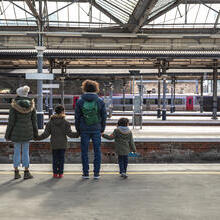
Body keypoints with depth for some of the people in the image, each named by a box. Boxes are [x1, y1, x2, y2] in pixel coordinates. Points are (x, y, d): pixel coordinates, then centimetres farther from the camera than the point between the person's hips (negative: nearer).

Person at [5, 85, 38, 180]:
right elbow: (34, 120, 1)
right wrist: (35, 133, 11)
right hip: (27, 131, 2)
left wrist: (7, 134, -1)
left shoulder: (14, 105, -12)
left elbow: (11, 121, -11)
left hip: (16, 131, -2)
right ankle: (26, 173, 10)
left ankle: (16, 172, 13)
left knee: (16, 151, 9)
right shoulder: (31, 105, -4)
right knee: (26, 151, 9)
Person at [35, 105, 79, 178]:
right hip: (63, 144, -1)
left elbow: (46, 134, -3)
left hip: (54, 144, 1)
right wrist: (78, 134, 1)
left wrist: (37, 138, 8)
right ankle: (60, 173, 8)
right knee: (61, 158, 7)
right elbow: (69, 133, -10)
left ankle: (55, 173, 10)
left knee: (55, 158, 9)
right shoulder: (65, 122, -6)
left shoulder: (50, 122, -1)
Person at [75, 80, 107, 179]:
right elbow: (104, 116, 3)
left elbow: (77, 117, 1)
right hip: (96, 130, 0)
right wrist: (102, 129, 13)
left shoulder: (80, 101, -3)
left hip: (84, 130, 0)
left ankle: (86, 173, 9)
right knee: (97, 151, 7)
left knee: (84, 151, 7)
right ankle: (96, 173, 8)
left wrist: (78, 130, 11)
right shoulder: (100, 101, -1)